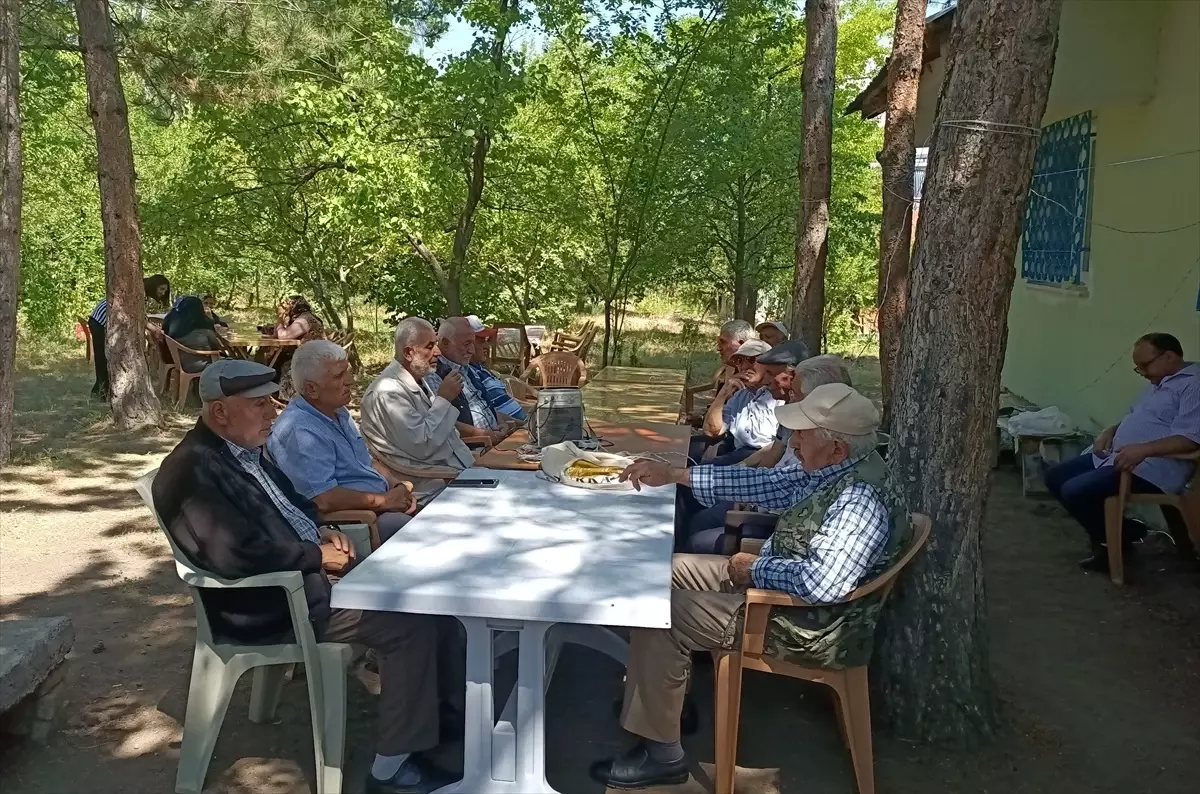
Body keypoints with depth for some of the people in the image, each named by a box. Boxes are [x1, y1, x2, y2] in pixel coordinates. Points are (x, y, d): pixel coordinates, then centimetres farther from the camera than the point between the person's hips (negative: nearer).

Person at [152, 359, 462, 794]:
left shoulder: (247, 448, 9)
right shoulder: (192, 469, -21)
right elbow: (238, 556, -30)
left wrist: (321, 531, 3)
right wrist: (317, 556, -19)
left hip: (309, 572, 10)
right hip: (273, 605, -10)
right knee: (409, 624, -18)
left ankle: (458, 705, 19)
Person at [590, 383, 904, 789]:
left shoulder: (861, 499, -29)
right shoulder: (836, 470, 1)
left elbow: (821, 583, -40)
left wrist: (756, 569, -21)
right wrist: (674, 474, 6)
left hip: (805, 627, -10)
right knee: (668, 569, 14)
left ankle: (660, 754, 0)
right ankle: (661, 691, 25)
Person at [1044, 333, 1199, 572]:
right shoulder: (1159, 382, 19)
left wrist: (1143, 450, -34)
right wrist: (1111, 431, 8)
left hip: (1150, 468, -11)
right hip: (1116, 455, 11)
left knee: (1074, 491, -24)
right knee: (1055, 476, 6)